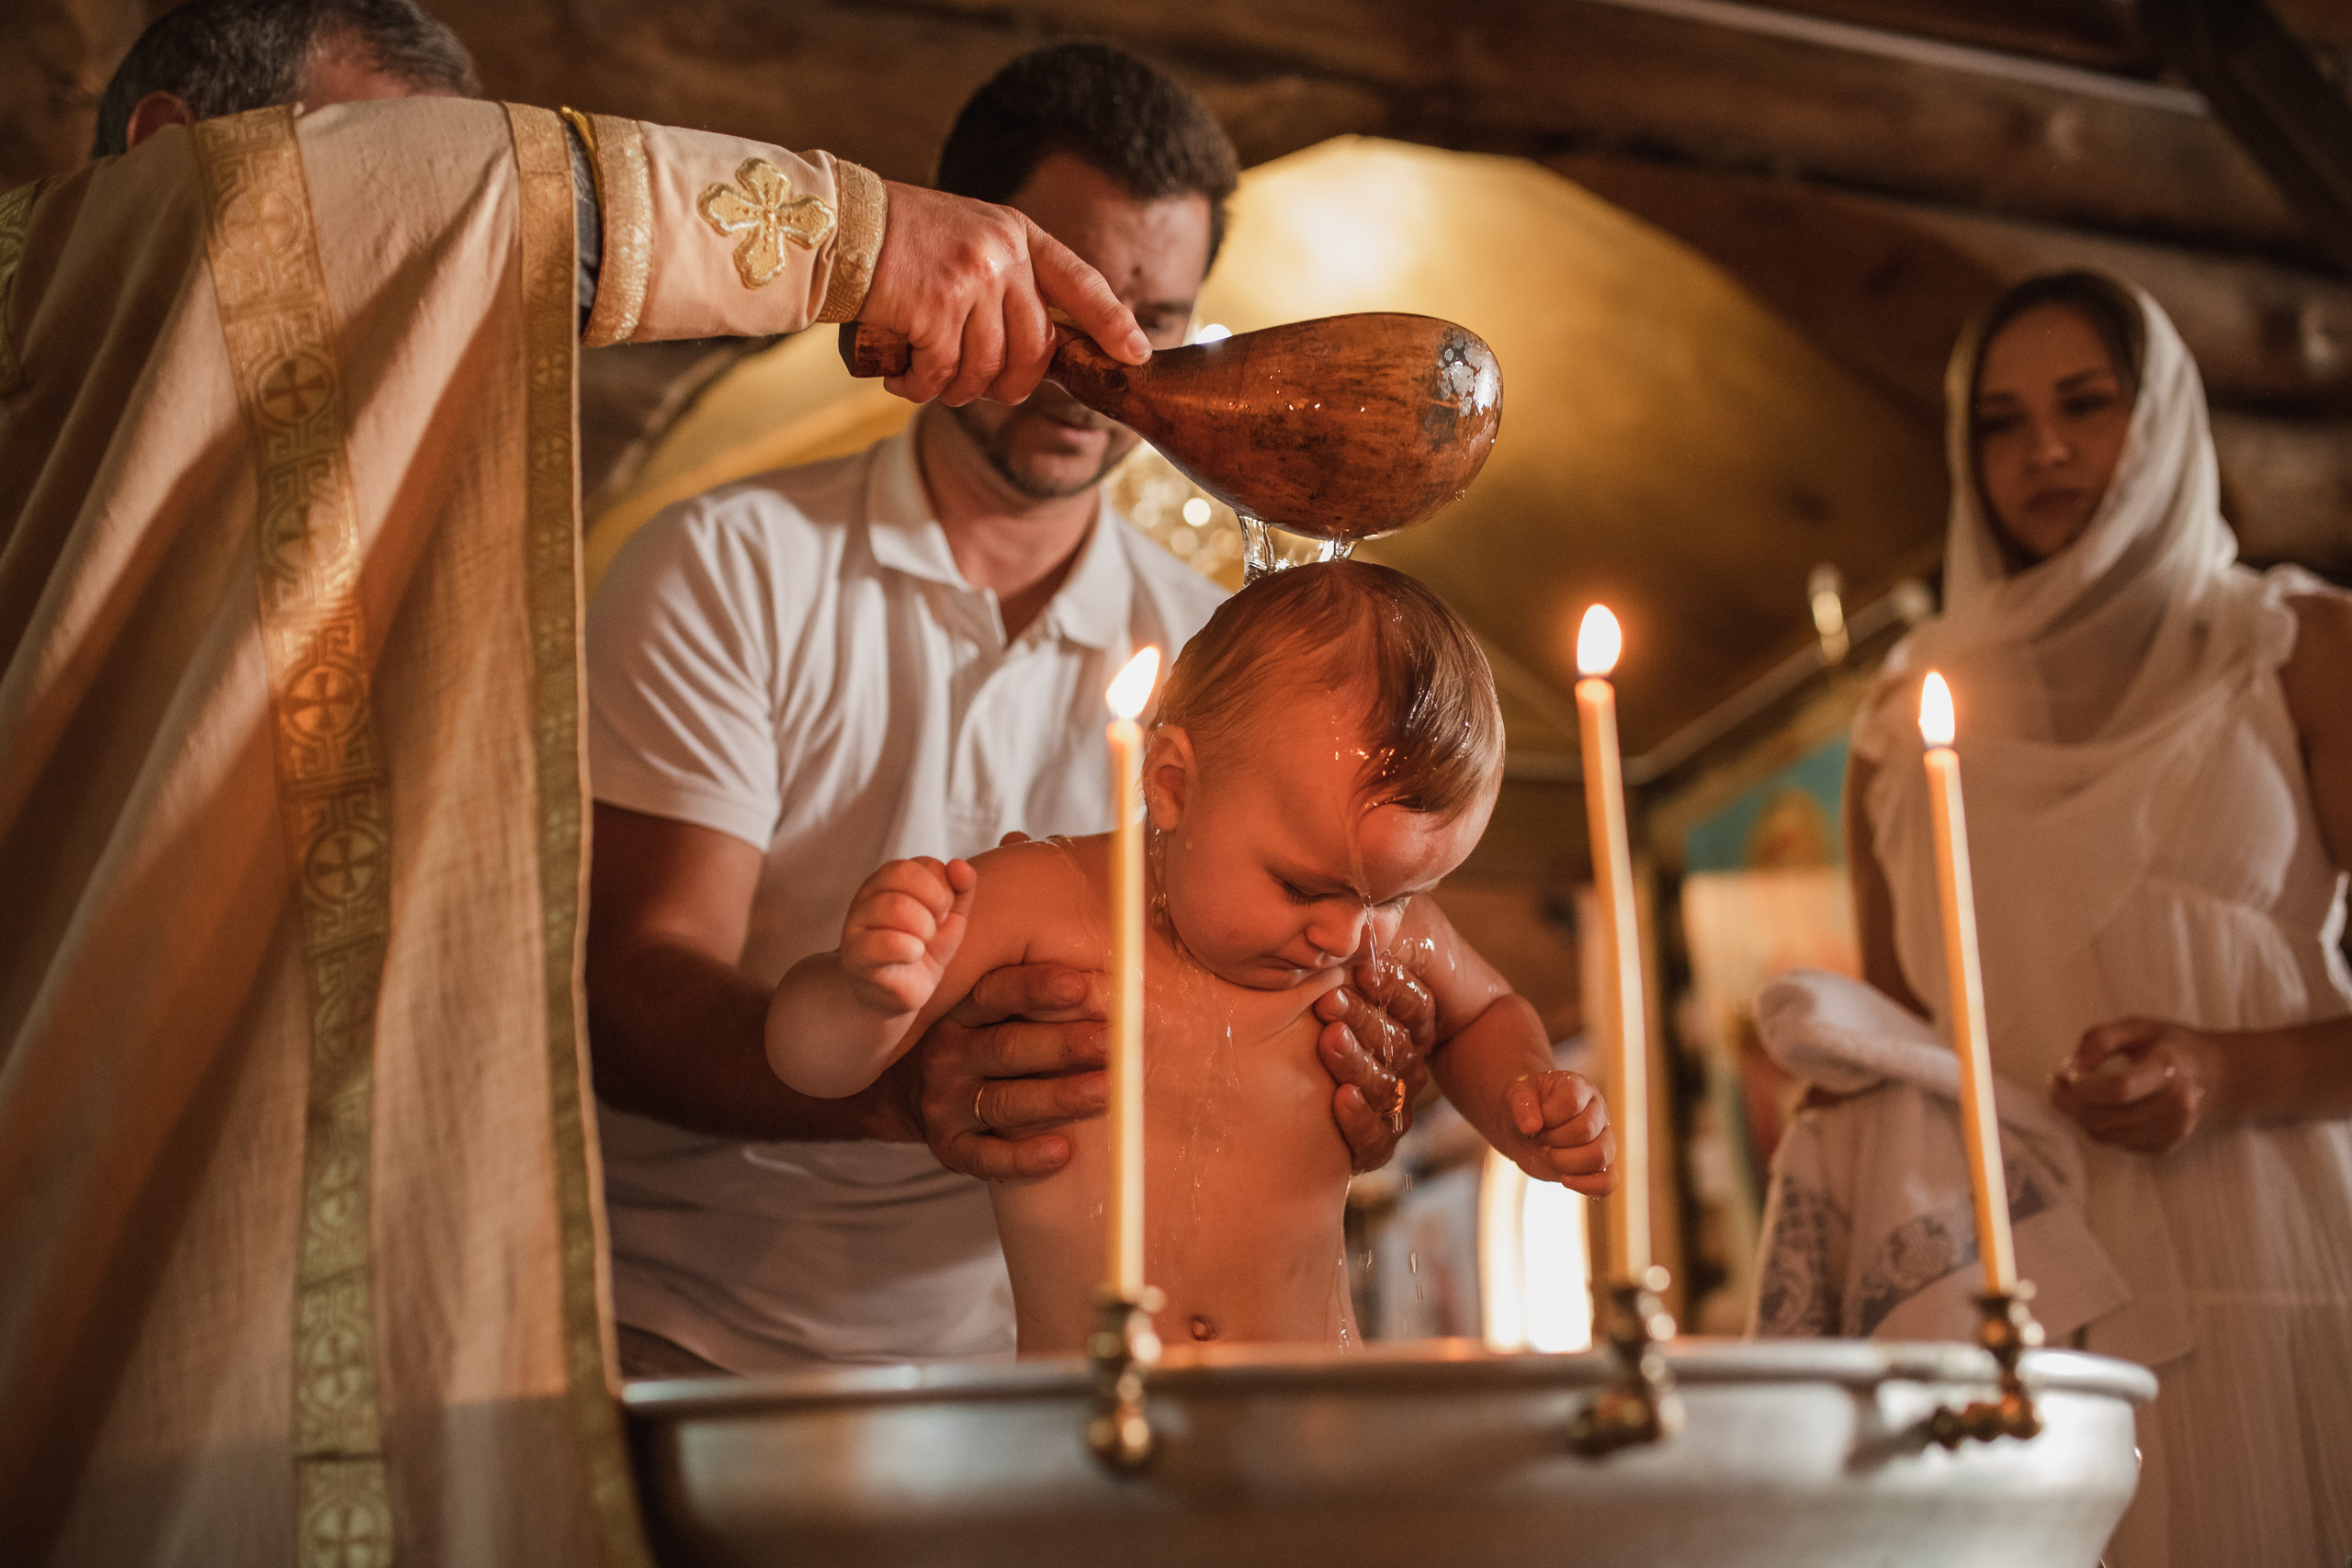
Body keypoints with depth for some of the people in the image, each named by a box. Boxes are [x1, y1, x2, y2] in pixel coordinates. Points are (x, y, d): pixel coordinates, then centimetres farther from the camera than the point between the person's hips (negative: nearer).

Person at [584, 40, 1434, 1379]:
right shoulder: (728, 567, -2)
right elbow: (632, 1000, -11)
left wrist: (1340, 1085, -16)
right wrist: (906, 1088, -31)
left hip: (1008, 1365, 4)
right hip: (687, 1346, -3)